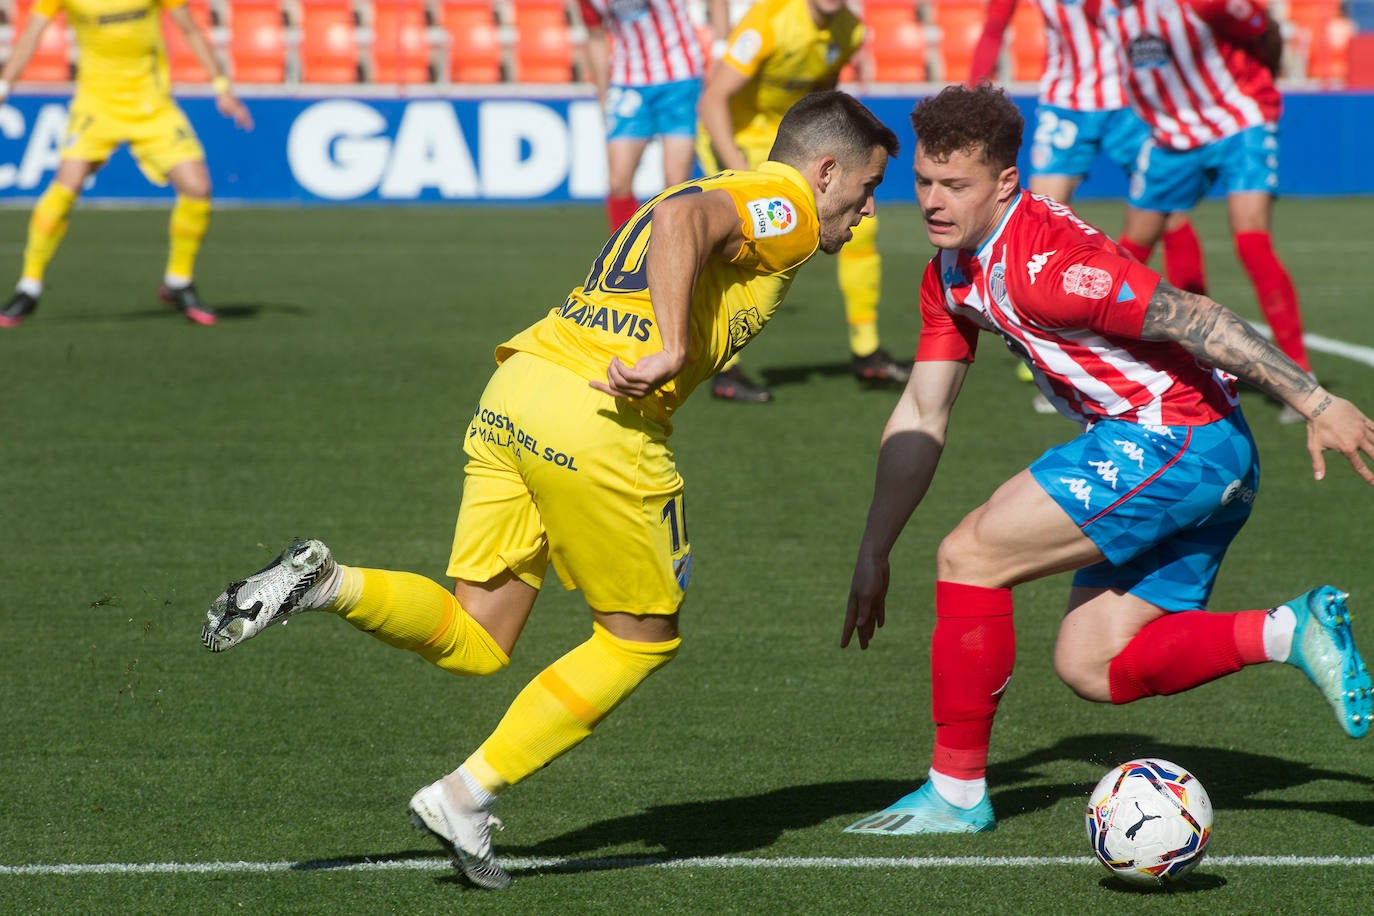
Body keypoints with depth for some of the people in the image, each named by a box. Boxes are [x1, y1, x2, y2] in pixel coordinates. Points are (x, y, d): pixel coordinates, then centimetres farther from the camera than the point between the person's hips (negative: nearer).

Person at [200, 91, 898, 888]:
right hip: (593, 423, -9)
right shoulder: (785, 206, -1)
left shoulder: (731, 192, 29)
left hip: (514, 389, 9)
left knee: (473, 642, 10)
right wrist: (672, 350, -28)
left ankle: (326, 582, -12)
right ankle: (468, 796, 5)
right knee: (642, 639, 8)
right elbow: (684, 218, -21)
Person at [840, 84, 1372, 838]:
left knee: (969, 555, -10)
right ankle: (1290, 633, 6)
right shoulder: (950, 277, 9)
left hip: (1174, 438, -10)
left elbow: (1191, 318, -23)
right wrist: (873, 556, 15)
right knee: (1090, 668, 8)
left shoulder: (1041, 263, -21)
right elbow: (920, 418, 16)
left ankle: (956, 790, -2)